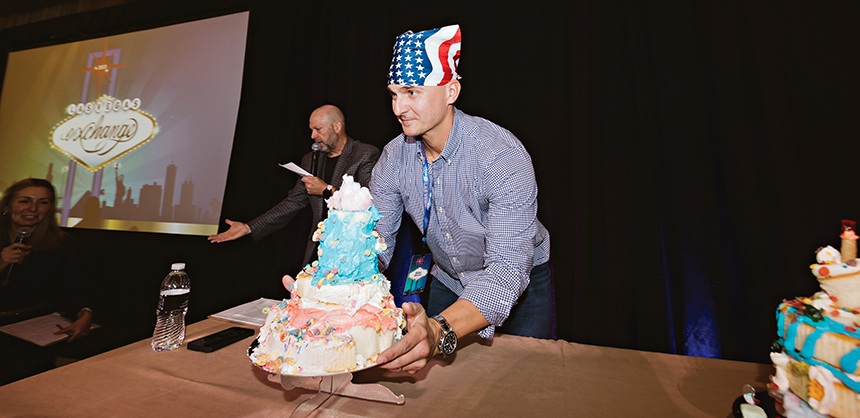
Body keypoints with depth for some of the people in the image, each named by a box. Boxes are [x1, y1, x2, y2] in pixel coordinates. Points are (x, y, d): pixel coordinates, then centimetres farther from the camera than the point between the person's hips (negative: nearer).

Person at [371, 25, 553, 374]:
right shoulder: (394, 157, -15)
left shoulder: (503, 156, -33)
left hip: (520, 281, -3)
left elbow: (506, 271, -39)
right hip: (447, 280, 5)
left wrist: (441, 331, -56)